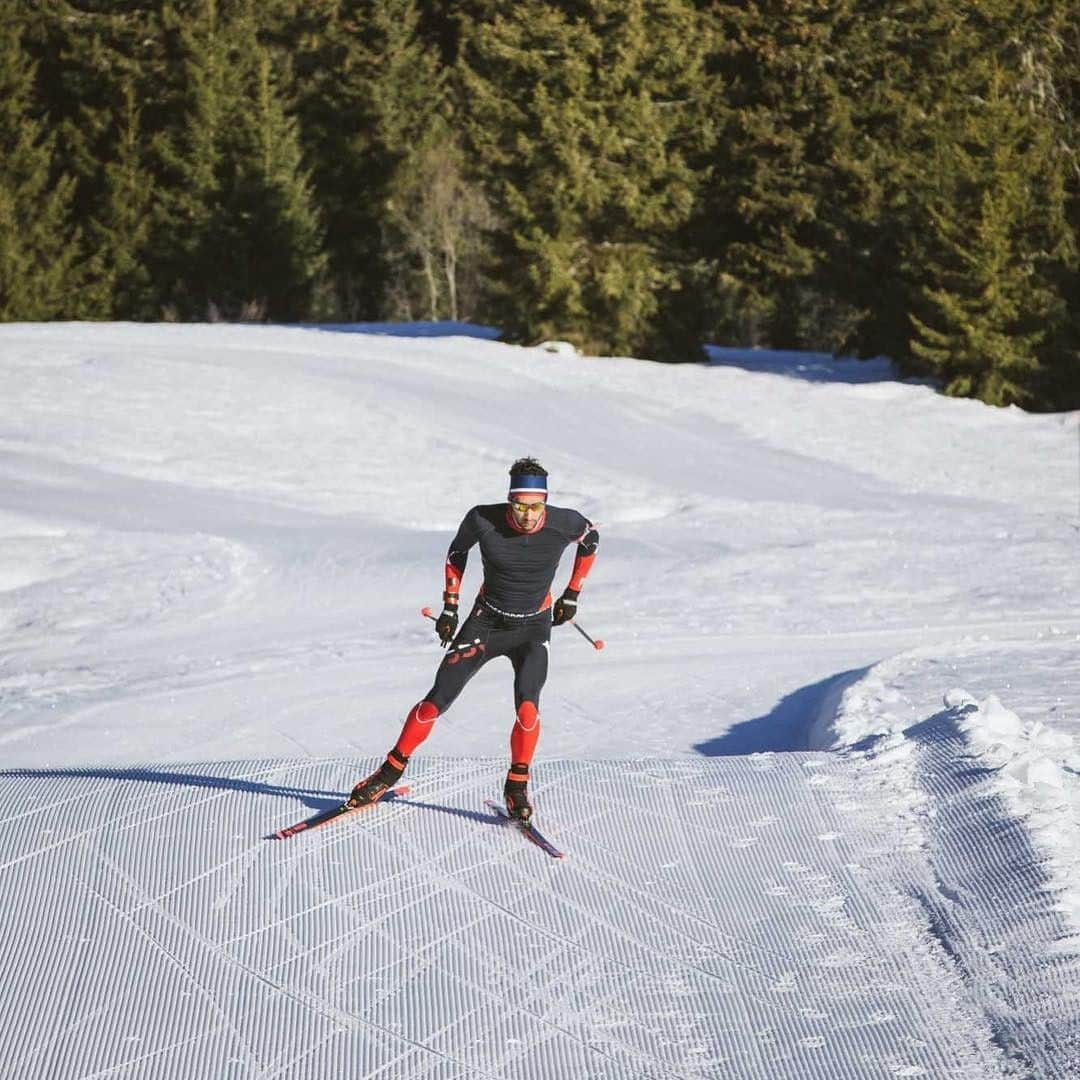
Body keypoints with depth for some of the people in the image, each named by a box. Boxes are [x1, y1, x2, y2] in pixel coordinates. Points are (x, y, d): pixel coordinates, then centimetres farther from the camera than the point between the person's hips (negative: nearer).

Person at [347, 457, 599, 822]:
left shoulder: (564, 524, -21)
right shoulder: (484, 520, -21)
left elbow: (591, 538, 5)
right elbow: (457, 551, 2)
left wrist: (572, 594, 7)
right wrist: (450, 606, 1)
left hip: (533, 629, 0)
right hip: (485, 622, 1)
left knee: (527, 706, -25)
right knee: (436, 702, -6)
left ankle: (517, 786, -5)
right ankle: (390, 772, 12)